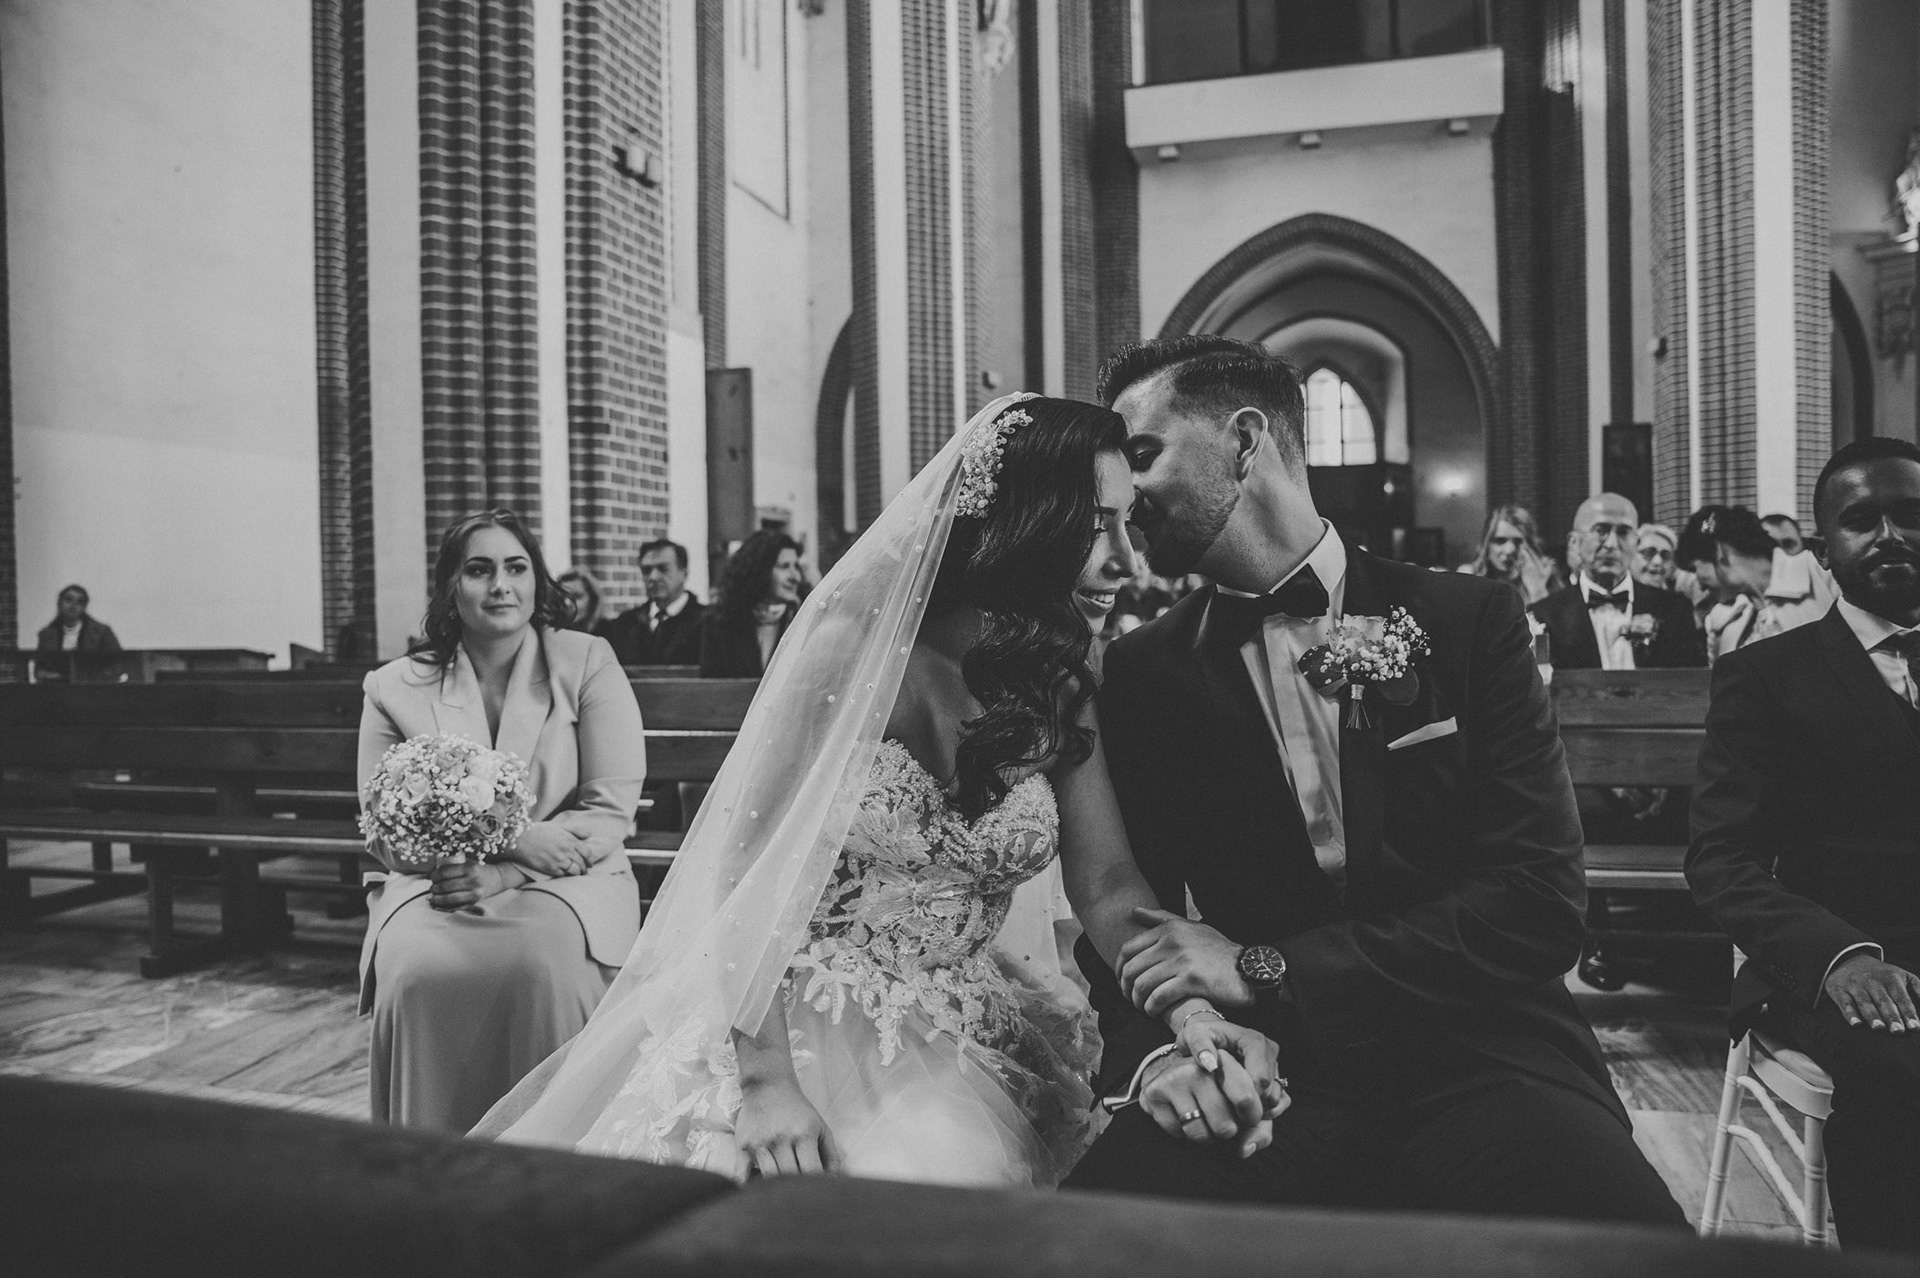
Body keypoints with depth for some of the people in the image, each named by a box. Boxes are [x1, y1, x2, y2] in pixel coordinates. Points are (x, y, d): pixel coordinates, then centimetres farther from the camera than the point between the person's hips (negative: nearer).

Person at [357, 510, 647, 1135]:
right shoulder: (395, 687, 6)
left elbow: (611, 810, -4)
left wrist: (504, 872, -17)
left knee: (545, 966, -32)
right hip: (432, 886, 2)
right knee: (417, 972, -30)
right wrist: (514, 838, -15)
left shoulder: (588, 664, 2)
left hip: (565, 883, -1)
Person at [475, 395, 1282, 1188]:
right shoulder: (854, 646, -12)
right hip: (803, 1017, -3)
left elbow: (1109, 887, -4)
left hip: (967, 1039, 4)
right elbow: (747, 865, -12)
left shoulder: (1065, 691, 2)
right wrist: (764, 1079, -20)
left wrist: (1191, 1011, -23)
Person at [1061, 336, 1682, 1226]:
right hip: (1267, 1079, 0)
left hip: (1477, 1067, 0)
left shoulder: (1469, 621, 2)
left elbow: (1541, 904, -6)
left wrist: (1267, 969, -13)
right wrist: (1153, 1052, -14)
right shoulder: (1140, 675, 7)